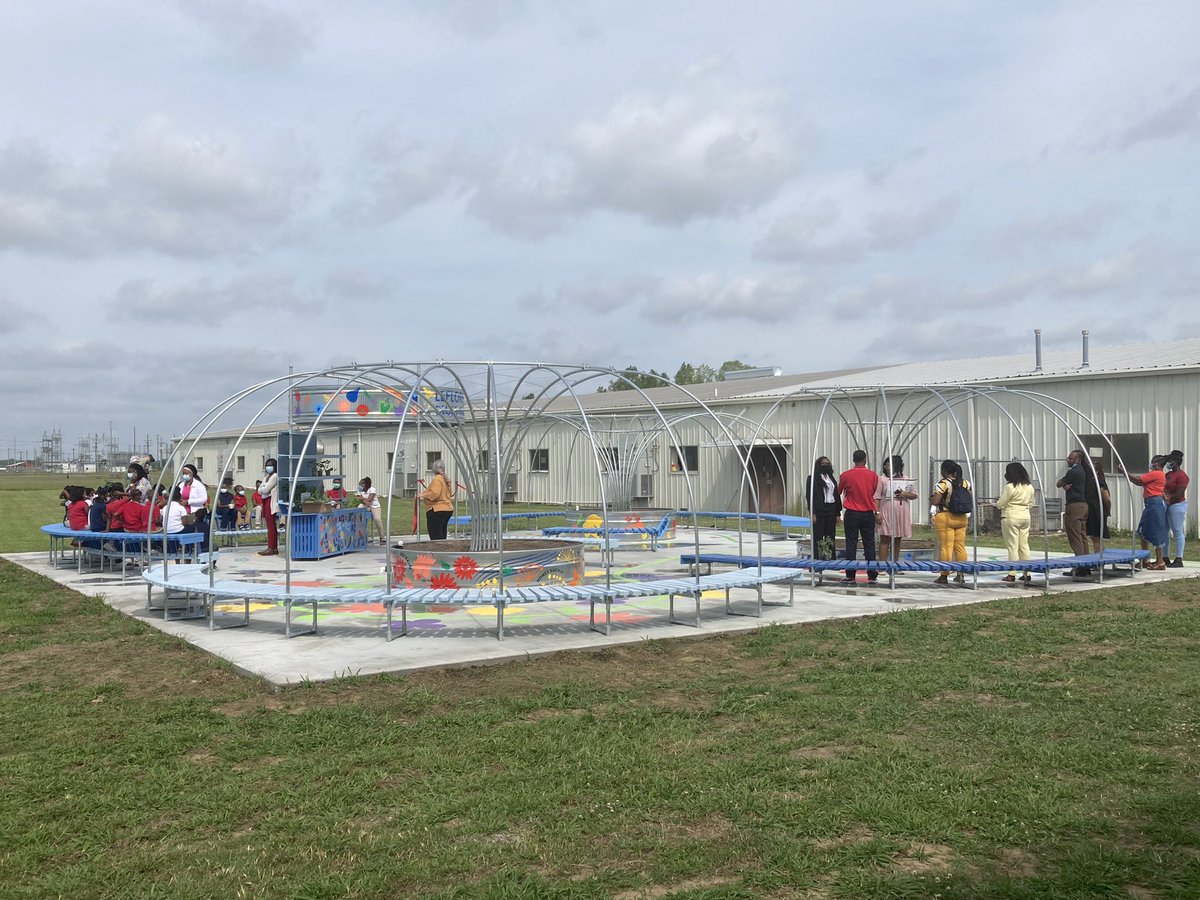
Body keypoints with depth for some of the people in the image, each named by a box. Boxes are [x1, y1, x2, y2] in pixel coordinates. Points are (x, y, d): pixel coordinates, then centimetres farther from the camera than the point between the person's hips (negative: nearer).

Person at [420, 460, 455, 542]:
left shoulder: (437, 479, -13)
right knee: (442, 536, 13)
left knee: (436, 538, -10)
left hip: (437, 510, -10)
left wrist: (424, 495, -10)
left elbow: (435, 494, -24)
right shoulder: (445, 479, 15)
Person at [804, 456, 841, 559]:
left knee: (831, 537, 4)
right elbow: (809, 496, -7)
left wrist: (838, 513, 10)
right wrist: (812, 513, -15)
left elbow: (836, 496, 16)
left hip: (831, 511, 5)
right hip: (819, 511, -5)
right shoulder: (812, 479, -1)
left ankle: (830, 558, 7)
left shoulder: (832, 479, 16)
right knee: (818, 537, -4)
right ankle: (817, 559, -2)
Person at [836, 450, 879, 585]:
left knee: (851, 545, 2)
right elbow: (873, 493, 11)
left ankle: (850, 576, 2)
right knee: (869, 545, 6)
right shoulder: (873, 476, -2)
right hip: (868, 514, 2)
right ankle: (872, 576, 8)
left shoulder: (845, 475, -6)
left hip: (851, 514, -2)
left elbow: (838, 492, 9)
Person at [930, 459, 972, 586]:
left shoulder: (943, 484, -12)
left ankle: (944, 576, 1)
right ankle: (960, 574, 11)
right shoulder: (966, 483, 7)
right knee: (960, 546, 9)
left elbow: (934, 502, -17)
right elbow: (969, 500, 13)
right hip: (961, 518, 6)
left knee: (946, 547, -3)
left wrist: (931, 498, 4)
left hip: (944, 518, -6)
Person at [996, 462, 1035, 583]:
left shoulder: (1010, 487, -14)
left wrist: (997, 504, 9)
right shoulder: (1030, 487, 8)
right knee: (1024, 546, 10)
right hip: (1025, 517, 6)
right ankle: (1026, 573, 11)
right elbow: (1031, 504, 14)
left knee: (1012, 547, -3)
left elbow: (1000, 504, -12)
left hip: (1011, 518, -6)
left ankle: (1012, 574, -2)